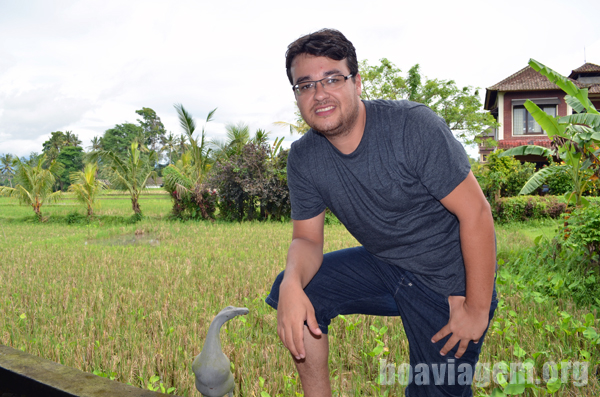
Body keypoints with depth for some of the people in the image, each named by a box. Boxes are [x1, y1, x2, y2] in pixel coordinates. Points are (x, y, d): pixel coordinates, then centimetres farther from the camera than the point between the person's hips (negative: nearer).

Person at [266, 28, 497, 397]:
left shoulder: (413, 126, -23)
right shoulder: (304, 158, -7)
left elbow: (476, 212, -20)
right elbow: (307, 238, -2)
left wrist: (478, 309, -16)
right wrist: (292, 284, -26)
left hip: (449, 285, -4)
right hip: (383, 266, 5)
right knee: (290, 294, -8)